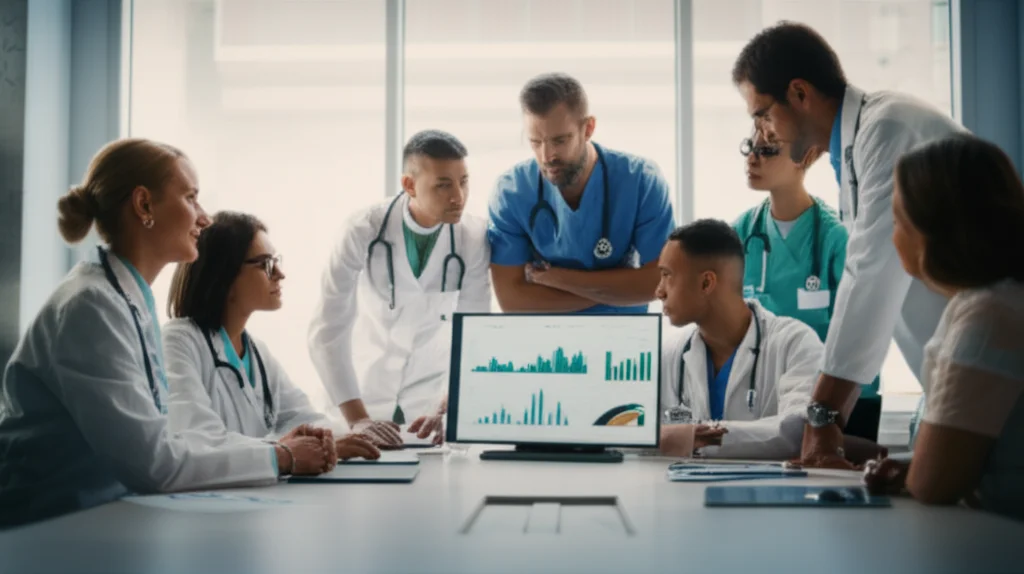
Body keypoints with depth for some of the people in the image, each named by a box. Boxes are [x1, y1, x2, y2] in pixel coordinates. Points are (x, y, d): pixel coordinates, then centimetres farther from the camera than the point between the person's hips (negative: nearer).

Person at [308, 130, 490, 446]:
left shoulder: (474, 237, -15)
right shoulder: (363, 231, -19)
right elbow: (328, 330, -22)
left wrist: (448, 409, -30)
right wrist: (357, 419, -31)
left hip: (434, 387, 1)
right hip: (367, 387, -1)